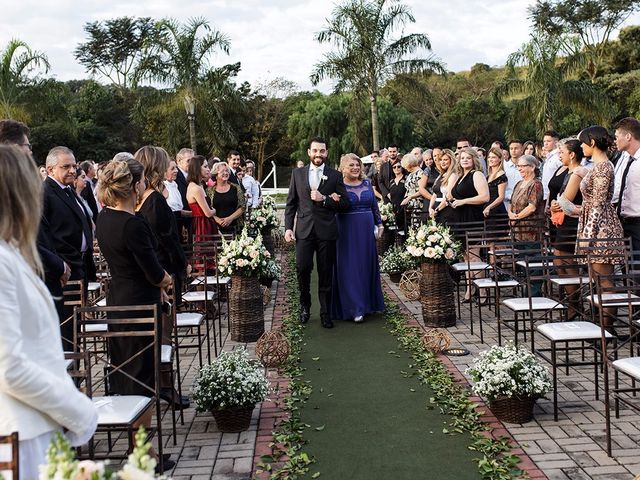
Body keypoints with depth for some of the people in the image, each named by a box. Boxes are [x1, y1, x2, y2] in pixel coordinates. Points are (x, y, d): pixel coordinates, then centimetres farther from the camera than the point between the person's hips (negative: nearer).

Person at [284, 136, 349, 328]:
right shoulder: (297, 173, 10)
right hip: (304, 230, 1)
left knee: (326, 273, 4)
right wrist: (288, 227, 0)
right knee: (302, 267, -8)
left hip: (326, 231, -1)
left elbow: (345, 203, 2)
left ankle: (325, 313, 15)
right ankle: (305, 305, 15)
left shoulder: (335, 176, 6)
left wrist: (324, 199, -12)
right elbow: (291, 203, 9)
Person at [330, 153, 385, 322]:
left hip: (366, 230, 5)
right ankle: (355, 308, 1)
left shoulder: (367, 183, 8)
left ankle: (368, 302, 25)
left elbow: (374, 205, 15)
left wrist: (379, 224, 13)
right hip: (347, 232, -5)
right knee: (350, 268, -2)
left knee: (368, 265, 11)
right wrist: (333, 201, -28)